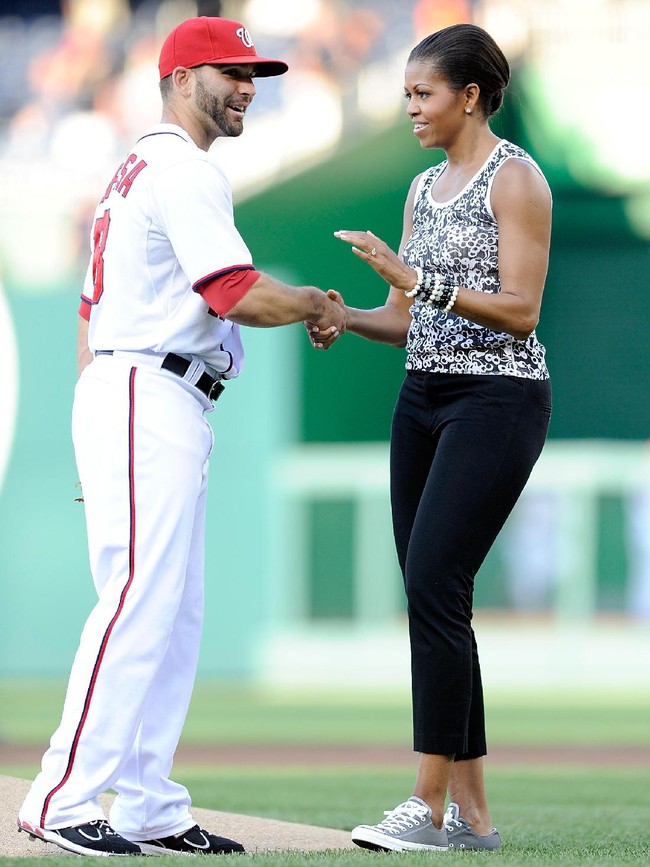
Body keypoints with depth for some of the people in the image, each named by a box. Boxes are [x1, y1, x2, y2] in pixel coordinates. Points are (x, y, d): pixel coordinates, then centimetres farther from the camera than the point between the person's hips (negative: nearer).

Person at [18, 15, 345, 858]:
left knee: (176, 614, 8)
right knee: (139, 599, -15)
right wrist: (318, 305, -1)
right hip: (147, 402, -11)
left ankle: (148, 810, 6)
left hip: (164, 413, 11)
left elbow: (91, 306, 24)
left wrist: (97, 436, 22)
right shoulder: (183, 170, -9)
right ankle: (62, 801, -18)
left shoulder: (132, 172, 23)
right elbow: (240, 295, -20)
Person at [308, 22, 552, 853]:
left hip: (497, 401, -8)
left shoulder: (514, 179, -7)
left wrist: (417, 278, -21)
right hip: (424, 399, 8)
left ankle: (431, 803, -15)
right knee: (429, 595, 3)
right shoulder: (424, 188, 17)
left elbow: (519, 311, -14)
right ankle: (471, 812, 7)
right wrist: (345, 316, -2)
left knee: (434, 586, -16)